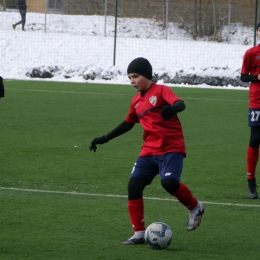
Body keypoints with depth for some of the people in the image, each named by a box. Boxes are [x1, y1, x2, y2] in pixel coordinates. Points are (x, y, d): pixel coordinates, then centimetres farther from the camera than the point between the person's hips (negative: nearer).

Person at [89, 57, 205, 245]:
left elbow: (180, 104, -23)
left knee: (169, 182, -27)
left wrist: (173, 108, -46)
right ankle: (139, 234, 3)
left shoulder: (161, 91, -5)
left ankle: (195, 207, 3)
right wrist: (105, 139, 31)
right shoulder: (136, 101, 15)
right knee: (134, 185, -5)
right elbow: (128, 123, 30)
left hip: (172, 148, -7)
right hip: (149, 150, 7)